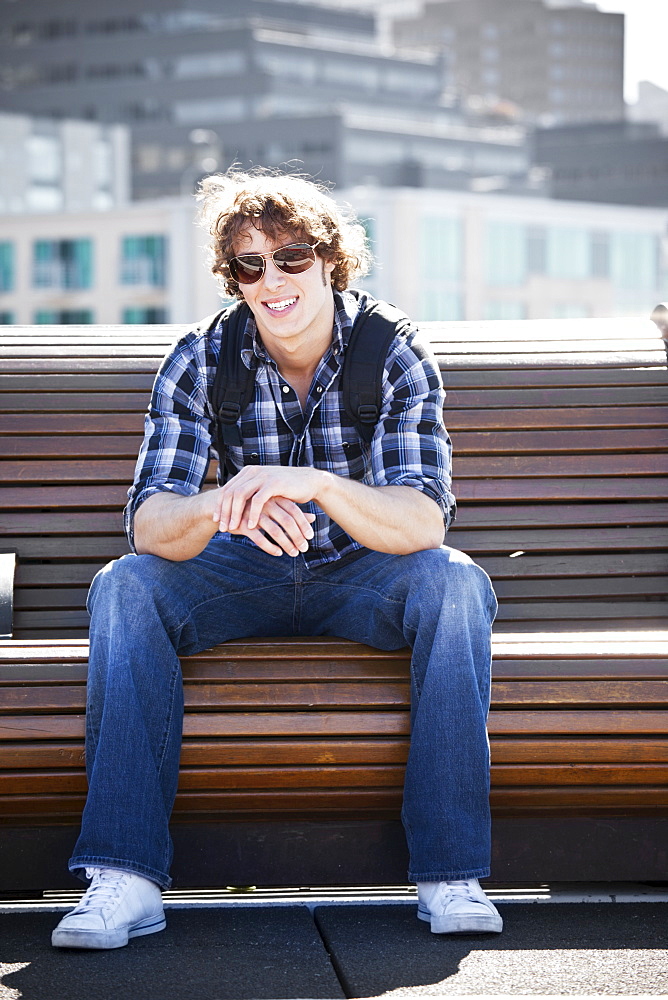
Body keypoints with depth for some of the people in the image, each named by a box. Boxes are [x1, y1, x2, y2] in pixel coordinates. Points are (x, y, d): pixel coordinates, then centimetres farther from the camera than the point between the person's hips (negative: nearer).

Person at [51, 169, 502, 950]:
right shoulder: (200, 362, -12)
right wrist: (220, 507, -47)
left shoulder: (397, 360, -15)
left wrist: (315, 486, -48)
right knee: (124, 586, -26)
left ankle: (449, 875, -30)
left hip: (364, 578, -1)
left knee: (456, 582, -32)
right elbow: (148, 525, -22)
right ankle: (125, 878, -32)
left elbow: (424, 521, -28)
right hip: (245, 577, 1)